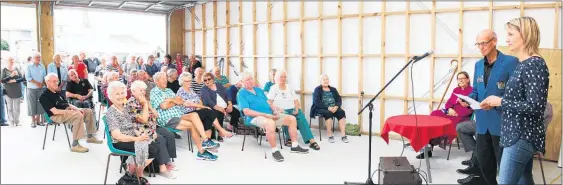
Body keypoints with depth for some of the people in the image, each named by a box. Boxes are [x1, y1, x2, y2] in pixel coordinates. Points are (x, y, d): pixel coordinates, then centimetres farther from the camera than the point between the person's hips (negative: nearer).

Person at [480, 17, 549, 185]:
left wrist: (500, 101, -15)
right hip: (520, 134, 10)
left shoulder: (534, 64, -17)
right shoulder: (524, 64, 13)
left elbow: (535, 106, -23)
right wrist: (495, 104, 6)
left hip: (522, 136, -10)